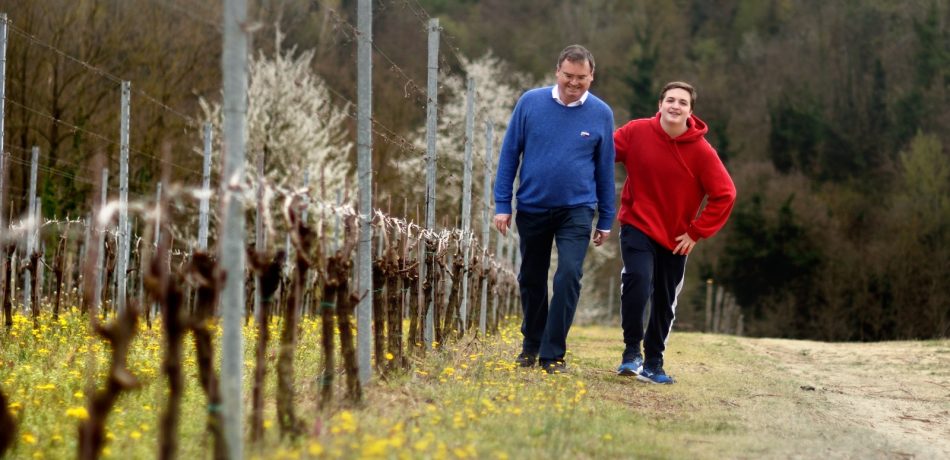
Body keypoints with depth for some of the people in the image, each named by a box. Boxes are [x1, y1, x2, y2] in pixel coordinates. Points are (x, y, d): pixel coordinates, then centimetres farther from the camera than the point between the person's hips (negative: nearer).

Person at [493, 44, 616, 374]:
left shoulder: (601, 114, -4)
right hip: (532, 208, 1)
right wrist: (502, 204, -4)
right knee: (531, 279, 13)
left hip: (576, 210, -1)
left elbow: (605, 169, 4)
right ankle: (531, 345, 31)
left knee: (569, 275, -15)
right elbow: (509, 153, -1)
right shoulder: (530, 102, -6)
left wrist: (605, 220, 6)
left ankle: (553, 354, -9)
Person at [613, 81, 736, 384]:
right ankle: (632, 351, -12)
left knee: (665, 302, 10)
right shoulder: (637, 132, -11)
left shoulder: (702, 151, -13)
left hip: (676, 238, 2)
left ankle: (653, 364, 26)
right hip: (638, 225, -2)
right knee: (637, 279, -25)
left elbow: (724, 194, -10)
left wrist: (697, 232, -10)